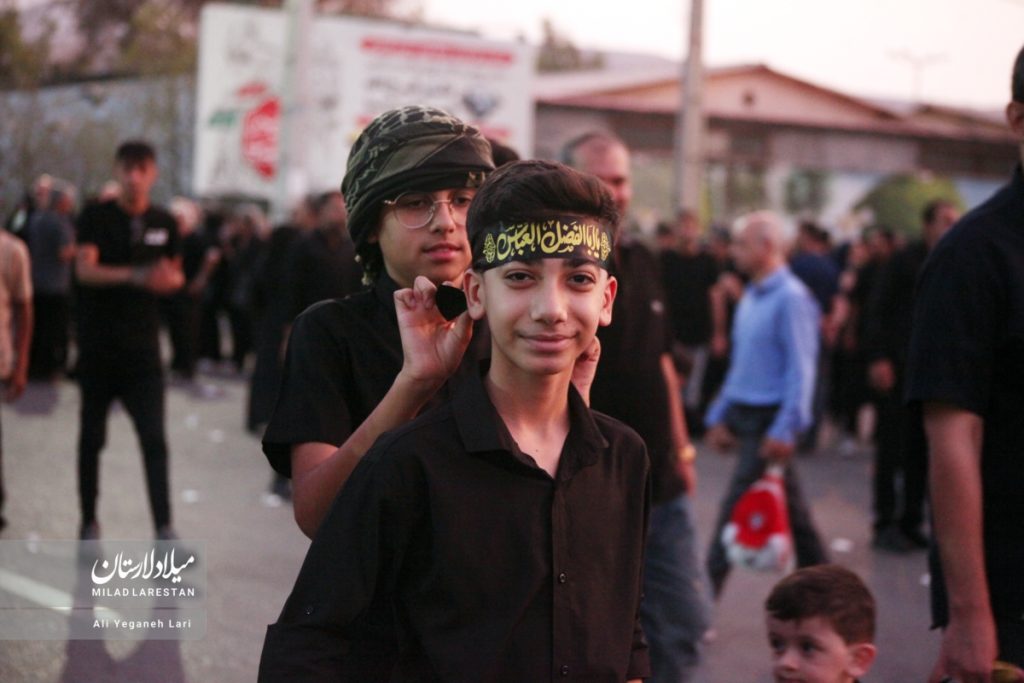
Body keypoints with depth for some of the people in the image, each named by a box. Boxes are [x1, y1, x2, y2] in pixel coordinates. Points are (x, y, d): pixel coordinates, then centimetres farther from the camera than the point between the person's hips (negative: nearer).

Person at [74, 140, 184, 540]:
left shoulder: (164, 223, 6)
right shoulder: (96, 217, -4)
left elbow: (175, 276, 17)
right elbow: (85, 269, -17)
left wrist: (170, 279, -9)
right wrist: (136, 275, -33)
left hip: (143, 347, 2)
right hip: (98, 345, -1)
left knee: (154, 439, -6)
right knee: (92, 436, 9)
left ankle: (164, 527, -6)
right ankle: (89, 521, 22)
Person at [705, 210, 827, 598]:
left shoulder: (791, 298, -14)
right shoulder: (751, 297, 13)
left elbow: (801, 369, -18)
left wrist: (784, 430, -22)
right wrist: (720, 416, 16)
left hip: (769, 420, -9)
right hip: (744, 414, 9)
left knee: (736, 507, -7)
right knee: (788, 507, 16)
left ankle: (708, 590, -4)